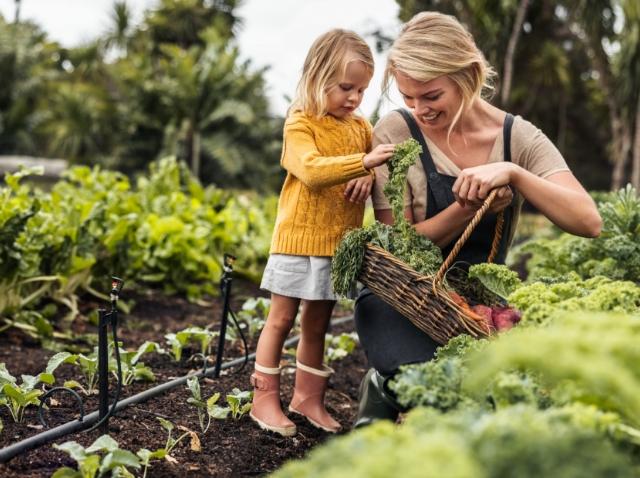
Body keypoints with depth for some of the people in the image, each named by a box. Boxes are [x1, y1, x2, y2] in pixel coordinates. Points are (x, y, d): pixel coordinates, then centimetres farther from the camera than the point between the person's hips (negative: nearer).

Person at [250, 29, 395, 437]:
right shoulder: (300, 123, -9)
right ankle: (265, 399, 13)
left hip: (340, 244, 6)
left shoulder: (362, 128, 10)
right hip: (300, 238, -5)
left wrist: (369, 180, -13)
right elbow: (311, 169, -25)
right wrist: (363, 162, -35)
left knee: (317, 323, 15)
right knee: (282, 319, 4)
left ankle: (308, 396, 26)